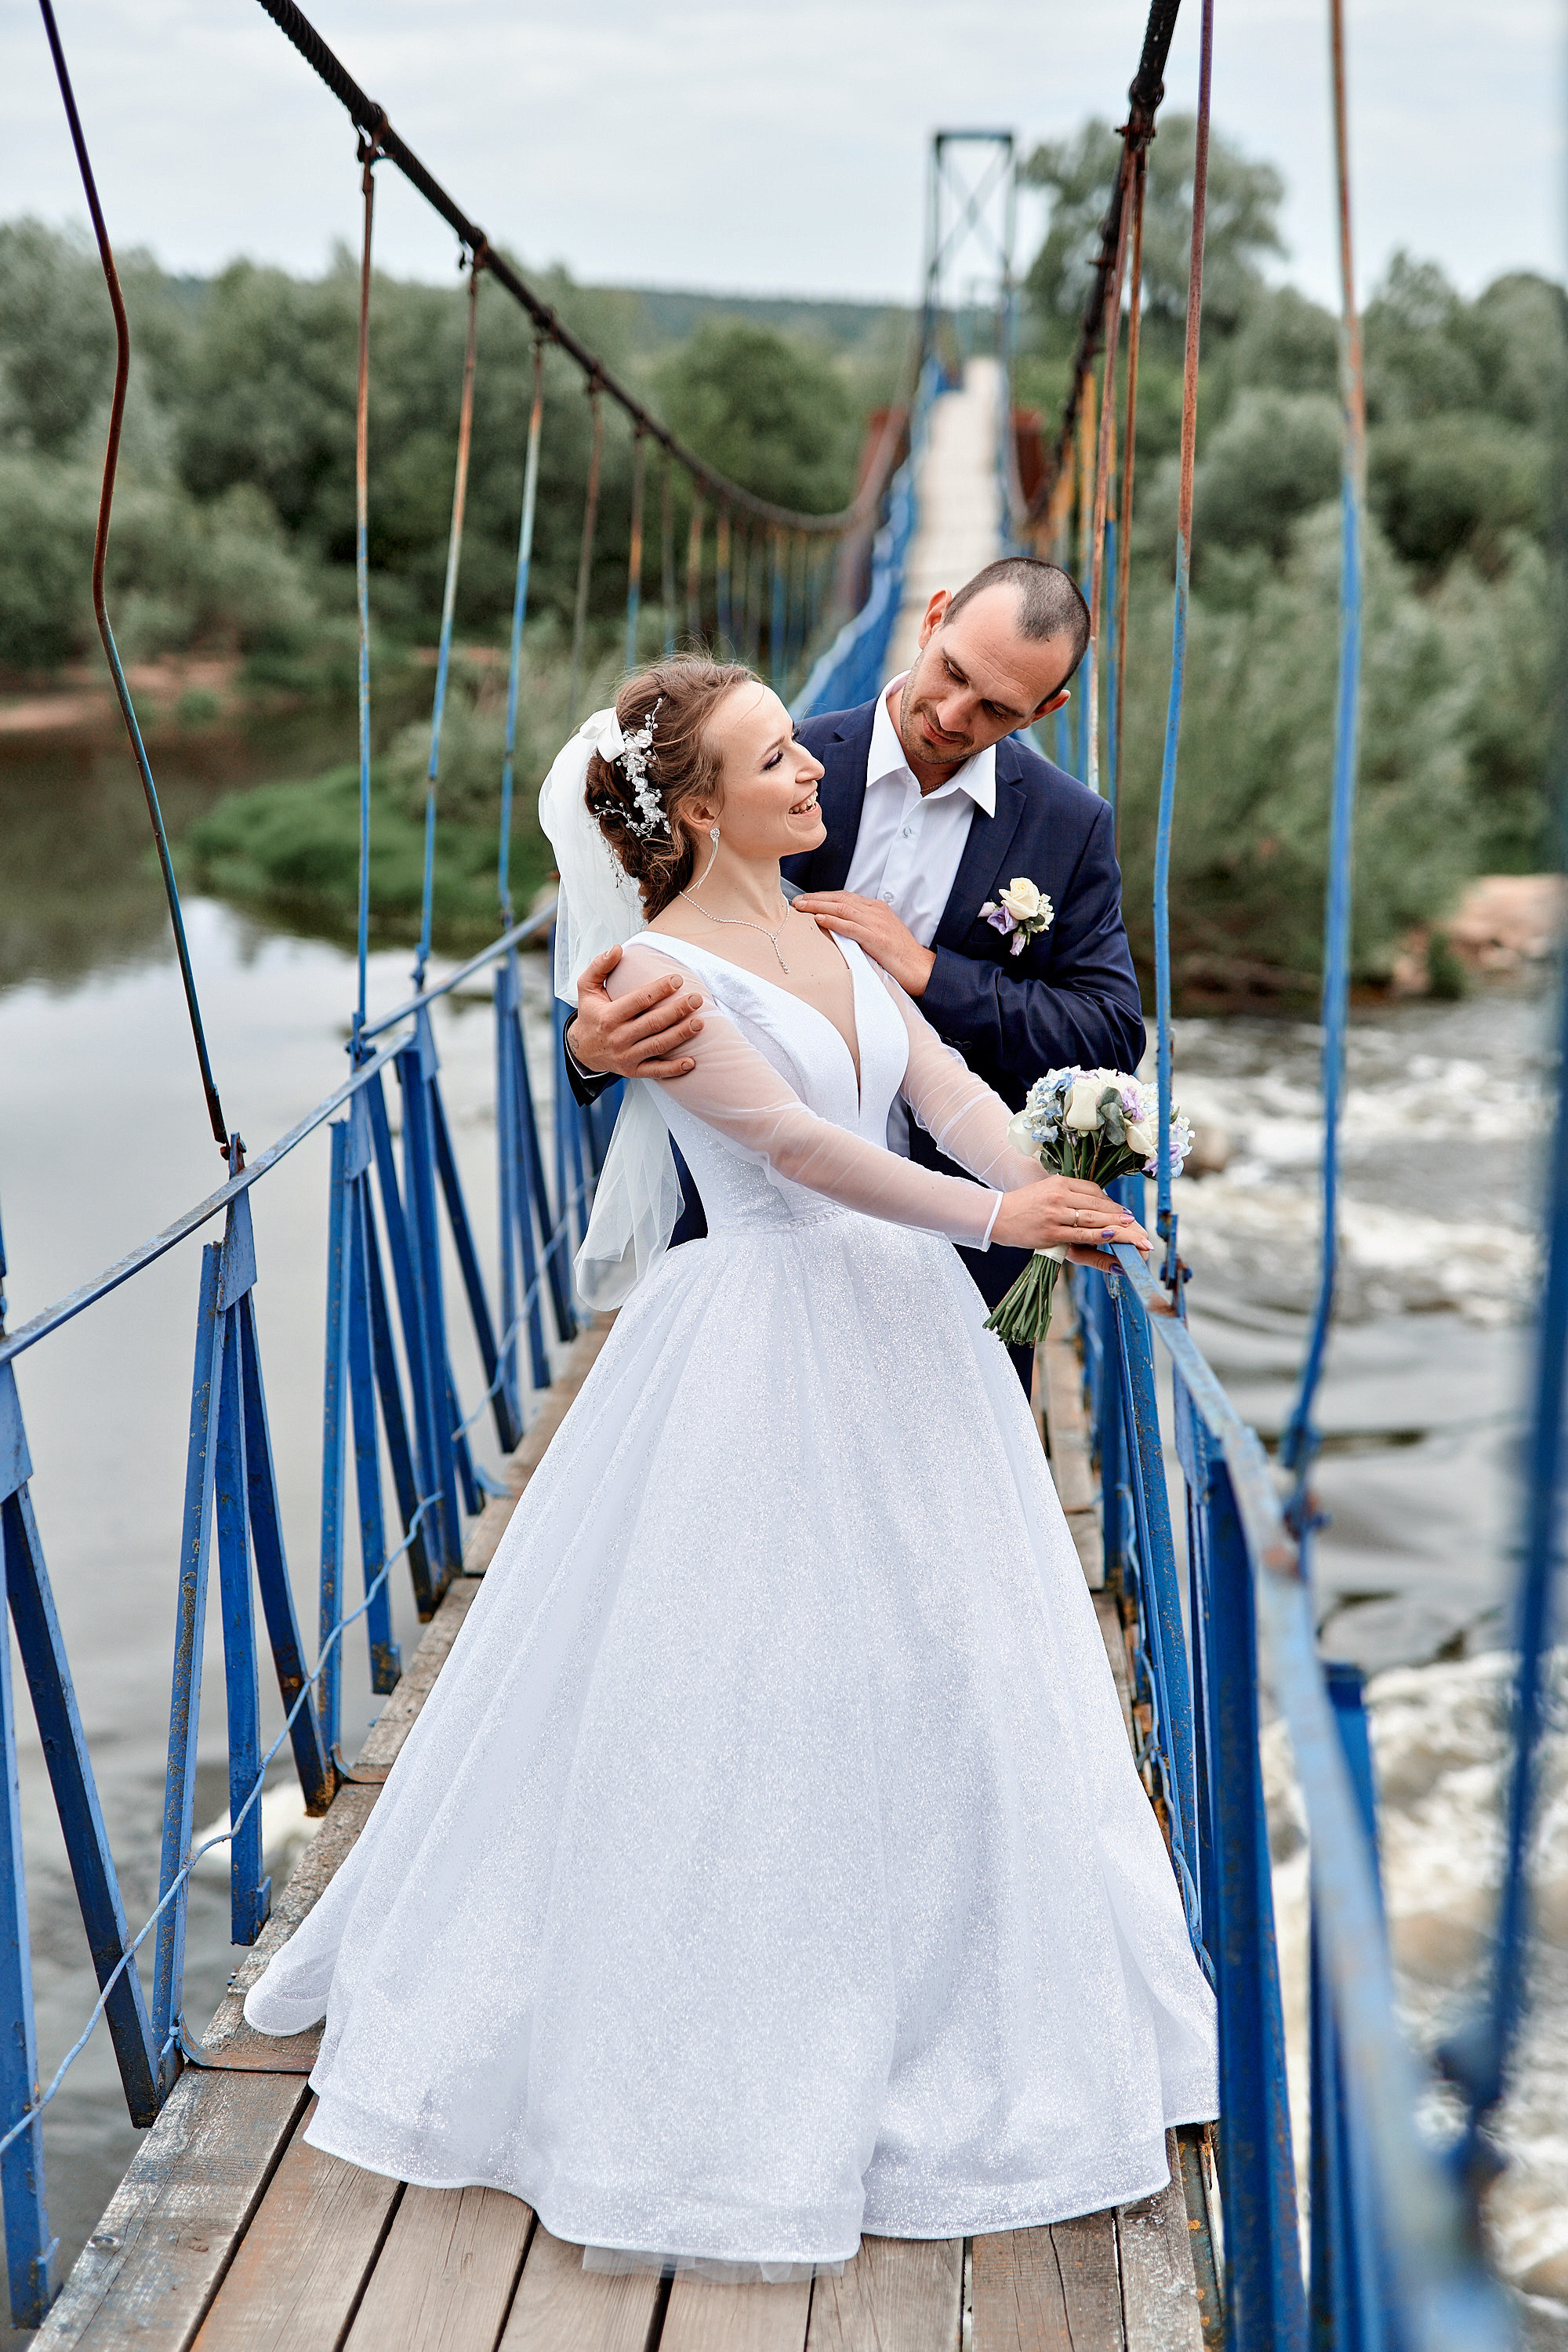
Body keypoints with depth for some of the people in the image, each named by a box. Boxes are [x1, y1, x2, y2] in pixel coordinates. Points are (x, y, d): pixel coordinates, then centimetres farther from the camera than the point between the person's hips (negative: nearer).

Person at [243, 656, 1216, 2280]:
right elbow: (790, 1143, -22)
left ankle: (947, 2011, 36)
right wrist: (992, 1217, -28)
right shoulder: (656, 966, -13)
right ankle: (725, 2073, 22)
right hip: (770, 1343, -7)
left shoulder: (831, 929, 9)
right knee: (742, 1697, 2)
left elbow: (947, 1088, -1)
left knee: (950, 1675, 15)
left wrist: (1048, 1185, -20)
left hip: (903, 1326, 8)